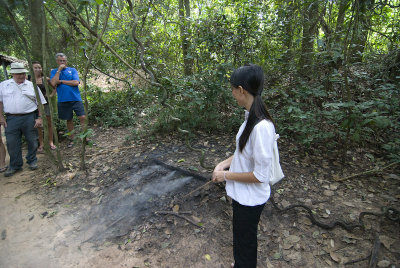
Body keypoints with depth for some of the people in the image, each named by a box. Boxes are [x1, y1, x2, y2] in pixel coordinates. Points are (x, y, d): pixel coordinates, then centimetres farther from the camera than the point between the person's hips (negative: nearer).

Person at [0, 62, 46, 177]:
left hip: (30, 118, -1)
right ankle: (15, 166, 18)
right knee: (12, 143, 5)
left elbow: (40, 103, 4)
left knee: (32, 141, 7)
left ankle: (32, 161, 24)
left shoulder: (32, 85, 5)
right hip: (11, 119, 1)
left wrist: (39, 118, -3)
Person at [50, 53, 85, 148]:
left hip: (76, 98, -1)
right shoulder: (54, 72, 8)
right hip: (63, 100, 1)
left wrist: (61, 81, -7)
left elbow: (76, 82, -9)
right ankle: (72, 139, 23)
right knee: (69, 120, 11)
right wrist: (59, 70, -9)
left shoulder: (73, 70, 6)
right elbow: (53, 83, -11)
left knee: (82, 117, -9)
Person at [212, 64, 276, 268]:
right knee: (243, 237, 31)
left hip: (250, 198, -8)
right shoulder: (251, 116, -3)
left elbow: (260, 175, -26)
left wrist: (226, 175, -16)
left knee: (244, 241, 18)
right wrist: (224, 163, -1)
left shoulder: (262, 127, -32)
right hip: (242, 194, 9)